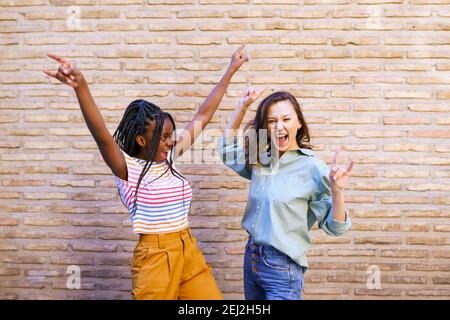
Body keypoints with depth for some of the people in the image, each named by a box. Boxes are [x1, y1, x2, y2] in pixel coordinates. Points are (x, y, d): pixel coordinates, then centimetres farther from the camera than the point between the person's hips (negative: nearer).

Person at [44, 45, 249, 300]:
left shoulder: (169, 158, 5)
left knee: (212, 295, 9)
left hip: (189, 250, 6)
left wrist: (231, 70, 11)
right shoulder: (127, 169, -10)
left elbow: (203, 116, 8)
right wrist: (81, 87, -46)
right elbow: (102, 136, -30)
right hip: (155, 255, -5)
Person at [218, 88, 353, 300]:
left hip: (282, 267, -6)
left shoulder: (312, 167, -15)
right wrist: (242, 106, 7)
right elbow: (226, 147, 15)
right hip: (251, 258, 7)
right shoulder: (260, 161, 2)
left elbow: (334, 227, -12)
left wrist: (337, 191, -31)